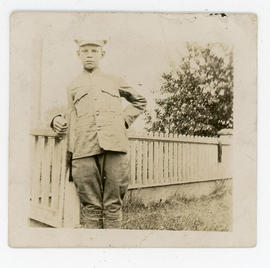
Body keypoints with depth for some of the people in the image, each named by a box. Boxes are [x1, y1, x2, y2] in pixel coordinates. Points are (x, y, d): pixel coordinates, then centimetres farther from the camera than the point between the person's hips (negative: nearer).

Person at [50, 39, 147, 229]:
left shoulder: (114, 81, 22)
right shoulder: (73, 87, 24)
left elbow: (140, 101, 29)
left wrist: (125, 119, 13)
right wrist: (58, 120, 4)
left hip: (114, 146, 0)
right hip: (84, 149, 1)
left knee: (113, 203, -1)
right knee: (91, 205, -1)